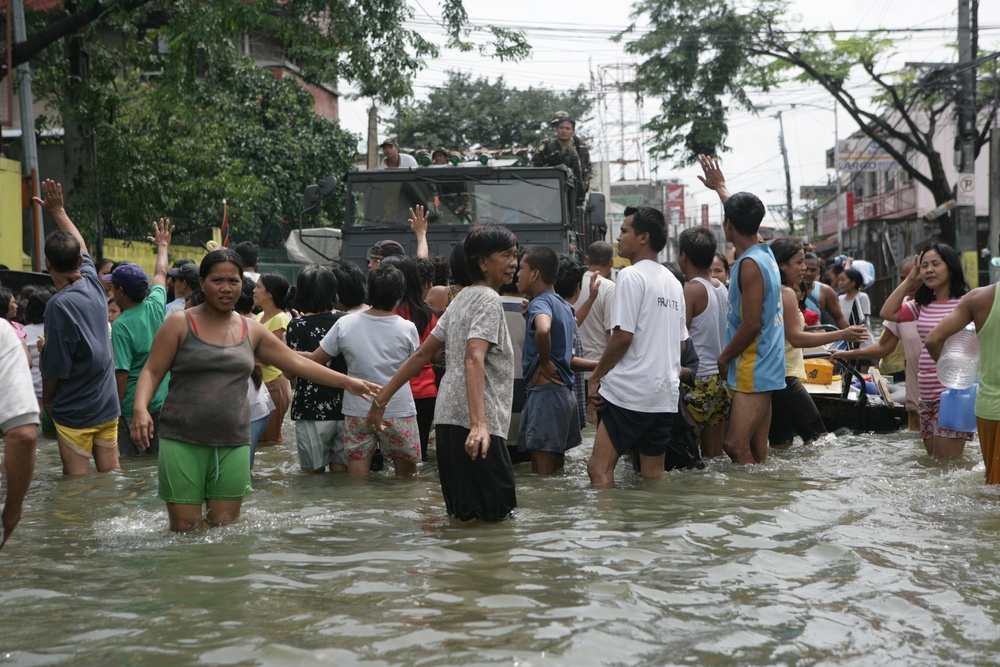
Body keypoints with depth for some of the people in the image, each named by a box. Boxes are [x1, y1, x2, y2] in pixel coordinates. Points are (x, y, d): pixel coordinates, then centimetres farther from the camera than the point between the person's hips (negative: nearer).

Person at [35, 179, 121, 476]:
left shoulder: (60, 305, -21)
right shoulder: (94, 285, -1)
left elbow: (54, 366, -15)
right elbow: (82, 248, 20)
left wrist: (46, 399, 3)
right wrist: (59, 211, 29)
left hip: (75, 411, -6)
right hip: (108, 406, 7)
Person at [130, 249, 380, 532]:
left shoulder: (252, 330, 13)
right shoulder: (180, 324, 1)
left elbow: (297, 362, 18)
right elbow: (152, 372, -2)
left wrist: (346, 381, 15)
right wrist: (140, 408, -21)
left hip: (233, 444, 4)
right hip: (182, 441, -4)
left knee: (224, 525, 3)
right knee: (185, 528, -3)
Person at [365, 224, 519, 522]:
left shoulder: (462, 299, 20)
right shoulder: (488, 299, -8)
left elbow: (422, 354, 20)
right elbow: (474, 359, -23)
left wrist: (382, 398, 24)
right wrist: (479, 423, -35)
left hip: (449, 418, 10)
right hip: (471, 420, -9)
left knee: (464, 516, 12)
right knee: (496, 514, -8)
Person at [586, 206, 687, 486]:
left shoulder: (631, 276, -10)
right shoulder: (673, 281, 15)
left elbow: (622, 336, -15)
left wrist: (596, 376, -6)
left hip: (630, 391, -8)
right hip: (666, 392, 9)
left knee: (599, 467, -8)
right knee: (653, 473, 12)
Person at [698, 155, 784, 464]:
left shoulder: (749, 264, -17)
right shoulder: (763, 252, 11)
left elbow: (751, 325, -20)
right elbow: (744, 218, 33)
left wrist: (723, 359, -8)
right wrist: (720, 187, 46)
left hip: (753, 372, -10)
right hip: (765, 370, 10)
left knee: (736, 445, -17)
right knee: (756, 452, 9)